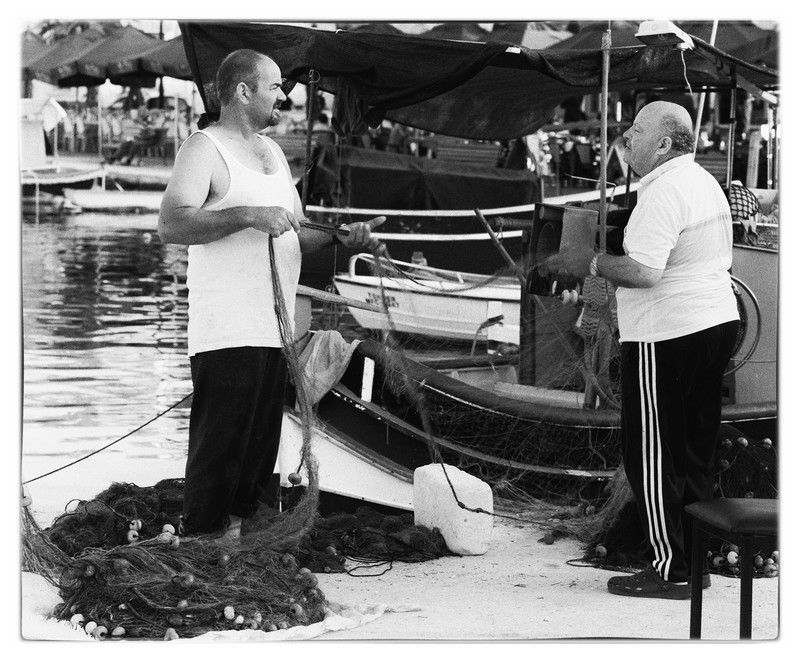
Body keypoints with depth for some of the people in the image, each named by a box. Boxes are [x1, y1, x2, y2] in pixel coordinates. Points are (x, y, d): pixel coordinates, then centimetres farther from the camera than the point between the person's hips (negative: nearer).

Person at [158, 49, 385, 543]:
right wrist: (247, 215, -24)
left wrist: (343, 238, 6)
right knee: (219, 447, -10)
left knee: (261, 450, 9)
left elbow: (294, 236, 24)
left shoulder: (272, 152, 22)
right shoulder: (205, 149, -5)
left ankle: (238, 532, 16)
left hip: (274, 330, 8)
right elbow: (172, 224, -19)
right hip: (227, 333, -8)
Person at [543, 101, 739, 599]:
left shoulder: (663, 193, -18)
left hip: (667, 338, -10)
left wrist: (592, 264, -12)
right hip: (717, 321, 10)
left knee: (653, 460, -2)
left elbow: (644, 272, -27)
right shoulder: (707, 184, 13)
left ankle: (671, 572, 0)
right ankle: (696, 561, 20)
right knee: (697, 453, 15)